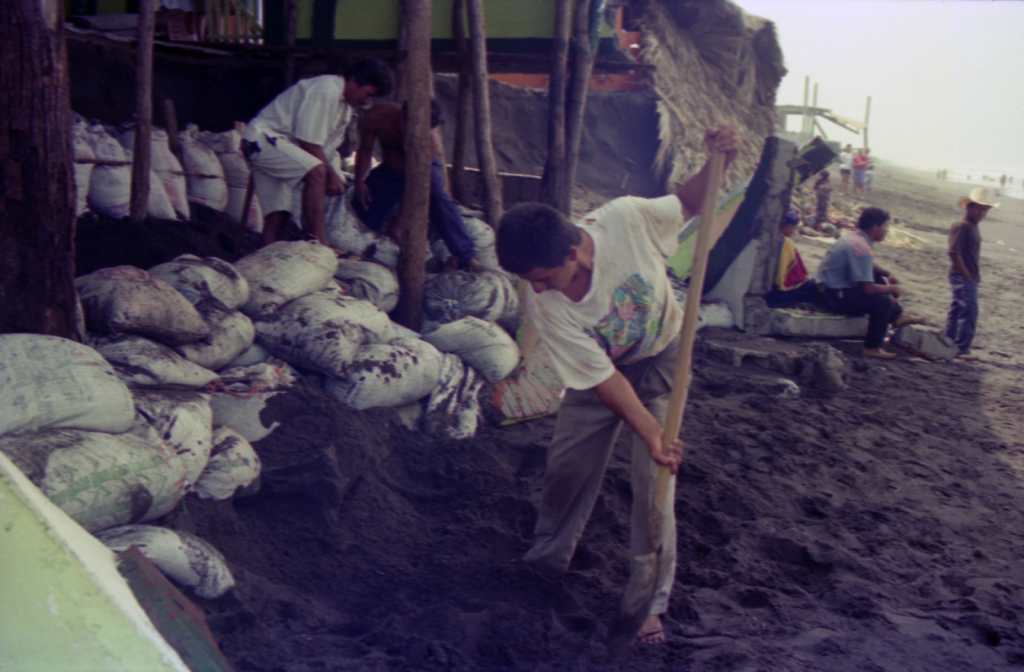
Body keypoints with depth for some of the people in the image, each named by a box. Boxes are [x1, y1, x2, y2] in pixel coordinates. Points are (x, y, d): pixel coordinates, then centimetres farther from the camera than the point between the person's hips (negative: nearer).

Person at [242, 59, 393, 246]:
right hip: (263, 138, -11)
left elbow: (327, 148, 13)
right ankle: (319, 245, -32)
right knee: (316, 173, -29)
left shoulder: (345, 106, 12)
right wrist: (331, 175, -13)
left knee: (278, 214, 2)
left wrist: (331, 176, 0)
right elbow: (309, 143, -21)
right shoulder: (326, 90, -20)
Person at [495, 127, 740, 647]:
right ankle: (546, 559, 34)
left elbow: (687, 203, -10)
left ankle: (649, 600, 8)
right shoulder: (543, 307, -29)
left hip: (662, 359, -1)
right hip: (602, 372, 1)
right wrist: (653, 436, -27)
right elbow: (604, 380, -24)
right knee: (567, 464, 5)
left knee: (653, 479, -6)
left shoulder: (627, 219, -32)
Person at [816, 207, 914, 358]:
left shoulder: (854, 238, 6)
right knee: (883, 301, -19)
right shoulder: (861, 248, -24)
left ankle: (896, 317, 24)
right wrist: (892, 289, -8)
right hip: (837, 296, -11)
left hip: (836, 286, 11)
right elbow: (868, 288, -25)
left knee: (879, 279, 20)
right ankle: (872, 348, -10)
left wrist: (887, 274, 10)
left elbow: (869, 266, 26)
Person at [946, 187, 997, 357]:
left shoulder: (973, 228, 15)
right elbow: (954, 253, -21)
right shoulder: (961, 227, -15)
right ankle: (962, 347, -8)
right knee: (969, 312, -12)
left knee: (957, 311, 14)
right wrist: (967, 274, -18)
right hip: (962, 278, -10)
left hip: (970, 278, 10)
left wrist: (975, 276, 13)